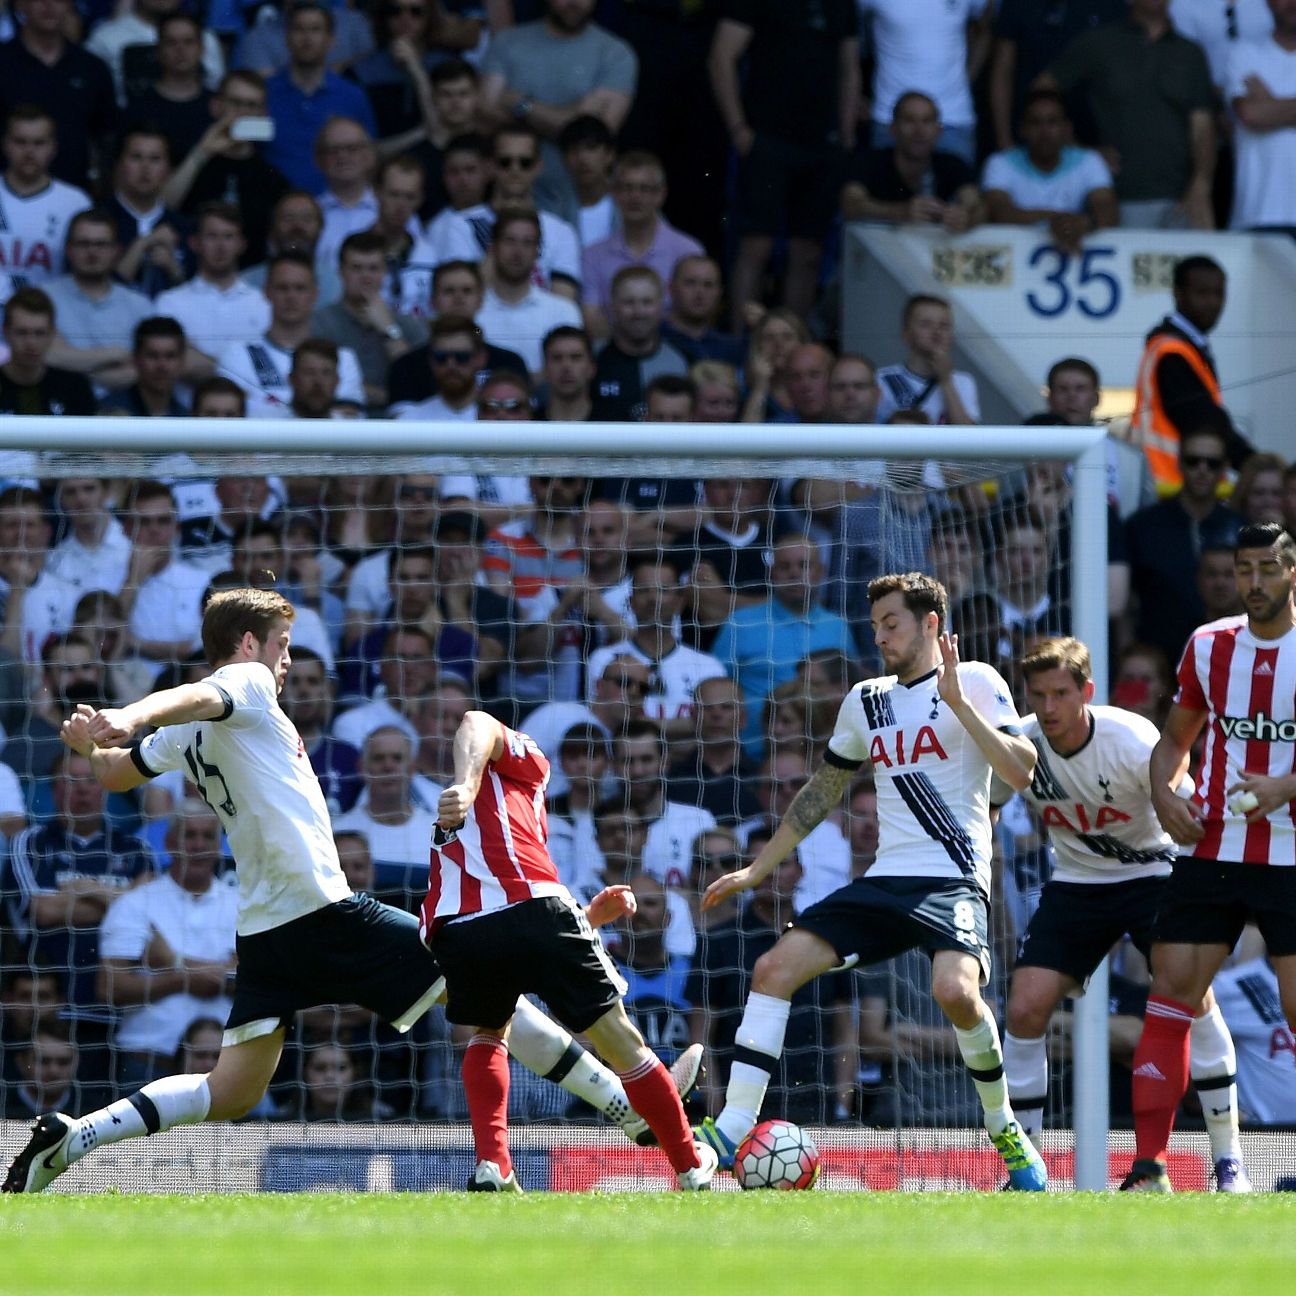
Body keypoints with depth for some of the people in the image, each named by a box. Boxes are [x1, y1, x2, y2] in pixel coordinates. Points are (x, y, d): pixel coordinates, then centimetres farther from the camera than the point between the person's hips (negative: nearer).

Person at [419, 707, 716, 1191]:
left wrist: (587, 915, 36)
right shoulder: (523, 761, 26)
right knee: (618, 1037, 14)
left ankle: (492, 1166, 12)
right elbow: (477, 723, 2)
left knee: (487, 1035, 33)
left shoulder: (447, 833, 39)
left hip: (456, 930, 4)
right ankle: (692, 1168, 26)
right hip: (534, 910, -4)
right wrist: (465, 787, -15)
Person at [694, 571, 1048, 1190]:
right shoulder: (866, 700, 18)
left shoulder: (974, 681, 0)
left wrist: (958, 703, -19)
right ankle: (731, 1130, -7)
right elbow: (822, 790, 28)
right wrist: (756, 870, 27)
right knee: (775, 968, -8)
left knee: (954, 989, -32)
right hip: (884, 879, 6)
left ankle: (1005, 1129, -8)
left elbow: (1020, 772, -12)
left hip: (954, 878, -6)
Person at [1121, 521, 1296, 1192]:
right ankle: (1149, 1167, -5)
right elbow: (1175, 739, 18)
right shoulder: (1208, 646, 8)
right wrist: (1163, 792, -1)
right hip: (1211, 852, 3)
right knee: (1170, 992, -6)